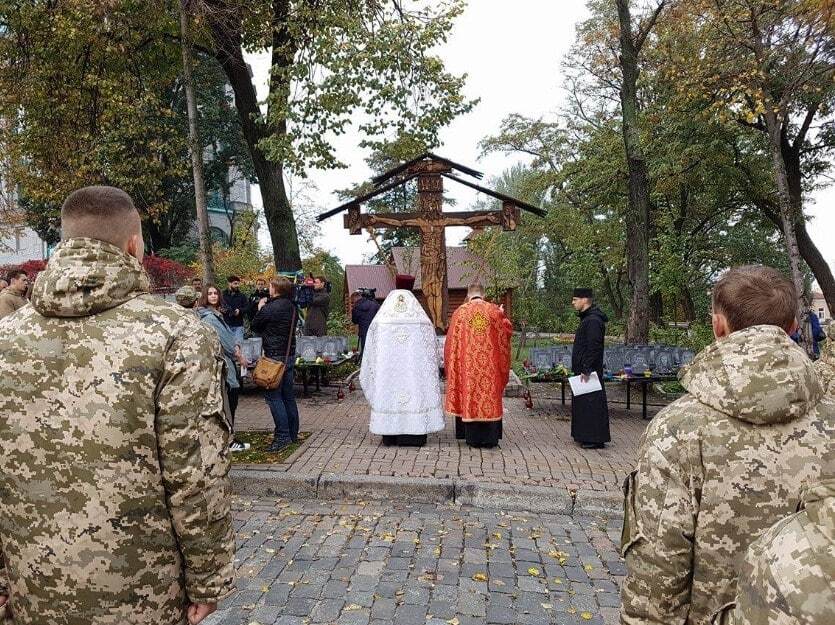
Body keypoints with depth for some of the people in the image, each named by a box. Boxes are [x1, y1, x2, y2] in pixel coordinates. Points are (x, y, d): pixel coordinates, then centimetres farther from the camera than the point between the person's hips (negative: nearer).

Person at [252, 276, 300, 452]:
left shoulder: (270, 308, -16)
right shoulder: (291, 307, 8)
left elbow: (255, 326, -2)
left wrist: (260, 309, 14)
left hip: (275, 357, -8)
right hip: (289, 354, 8)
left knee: (273, 396, -4)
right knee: (288, 395, 13)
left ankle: (282, 436, -5)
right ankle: (293, 434, 19)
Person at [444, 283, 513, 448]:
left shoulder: (460, 312, -2)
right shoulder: (495, 311, -1)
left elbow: (452, 342, 3)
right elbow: (508, 331, 10)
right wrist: (502, 316, 25)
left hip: (467, 365, 0)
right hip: (491, 365, 0)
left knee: (470, 393, 7)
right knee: (490, 392, 8)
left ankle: (474, 438, 10)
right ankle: (490, 438, 11)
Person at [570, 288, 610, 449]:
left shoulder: (593, 320, -17)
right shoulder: (587, 318, 16)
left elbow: (594, 347, -23)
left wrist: (586, 370, -23)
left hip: (589, 371, -11)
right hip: (583, 371, 11)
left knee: (592, 404, -4)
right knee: (582, 404, 15)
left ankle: (596, 439, 2)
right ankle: (586, 436, 23)